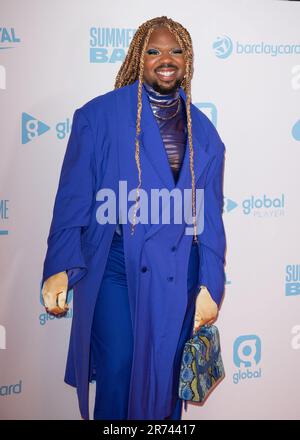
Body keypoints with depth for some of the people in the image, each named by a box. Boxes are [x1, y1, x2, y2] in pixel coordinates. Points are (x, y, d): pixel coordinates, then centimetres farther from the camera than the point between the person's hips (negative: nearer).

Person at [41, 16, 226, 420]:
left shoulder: (203, 132, 8)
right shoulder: (99, 115, 0)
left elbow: (210, 214, 7)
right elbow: (73, 196, -4)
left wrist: (210, 285, 2)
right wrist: (60, 266, -11)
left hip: (178, 275, 3)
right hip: (115, 268, -2)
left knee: (165, 379, 12)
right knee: (117, 372, 2)